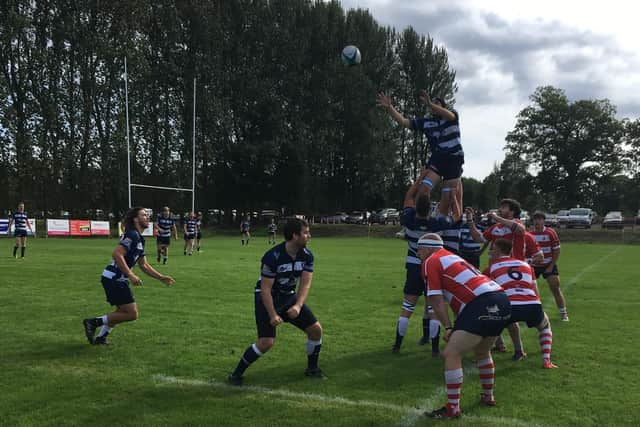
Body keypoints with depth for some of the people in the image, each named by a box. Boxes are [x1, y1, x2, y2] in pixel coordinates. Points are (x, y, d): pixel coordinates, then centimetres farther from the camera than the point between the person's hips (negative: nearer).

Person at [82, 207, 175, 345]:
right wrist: (131, 275, -27)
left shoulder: (139, 239, 16)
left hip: (118, 279, 10)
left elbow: (144, 265, 20)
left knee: (122, 311, 22)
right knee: (132, 314, -8)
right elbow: (116, 254, -27)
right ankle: (94, 322, -1)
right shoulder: (132, 235, -15)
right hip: (114, 279, -10)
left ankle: (100, 337, 30)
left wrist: (161, 278, 15)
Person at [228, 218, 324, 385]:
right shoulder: (273, 256, -27)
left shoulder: (307, 255, -9)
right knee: (267, 342, -18)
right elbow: (265, 288, -24)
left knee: (316, 329, 0)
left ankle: (312, 368, 22)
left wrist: (298, 306, -28)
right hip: (267, 298, -6)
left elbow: (305, 284, -12)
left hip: (289, 296, 6)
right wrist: (273, 315, -29)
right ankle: (237, 374, 0)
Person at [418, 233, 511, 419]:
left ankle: (452, 408, -4)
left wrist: (448, 327, -2)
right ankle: (488, 397, 42)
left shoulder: (430, 262, 3)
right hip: (502, 301, 9)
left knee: (451, 354, -4)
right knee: (482, 352, 29)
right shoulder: (451, 257, 28)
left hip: (482, 305, -9)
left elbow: (437, 301, -6)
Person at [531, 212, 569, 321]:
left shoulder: (551, 233, -9)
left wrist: (551, 267, -10)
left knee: (555, 288, -7)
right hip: (534, 266, 2)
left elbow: (557, 251, -6)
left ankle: (563, 313, 3)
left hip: (549, 265, -2)